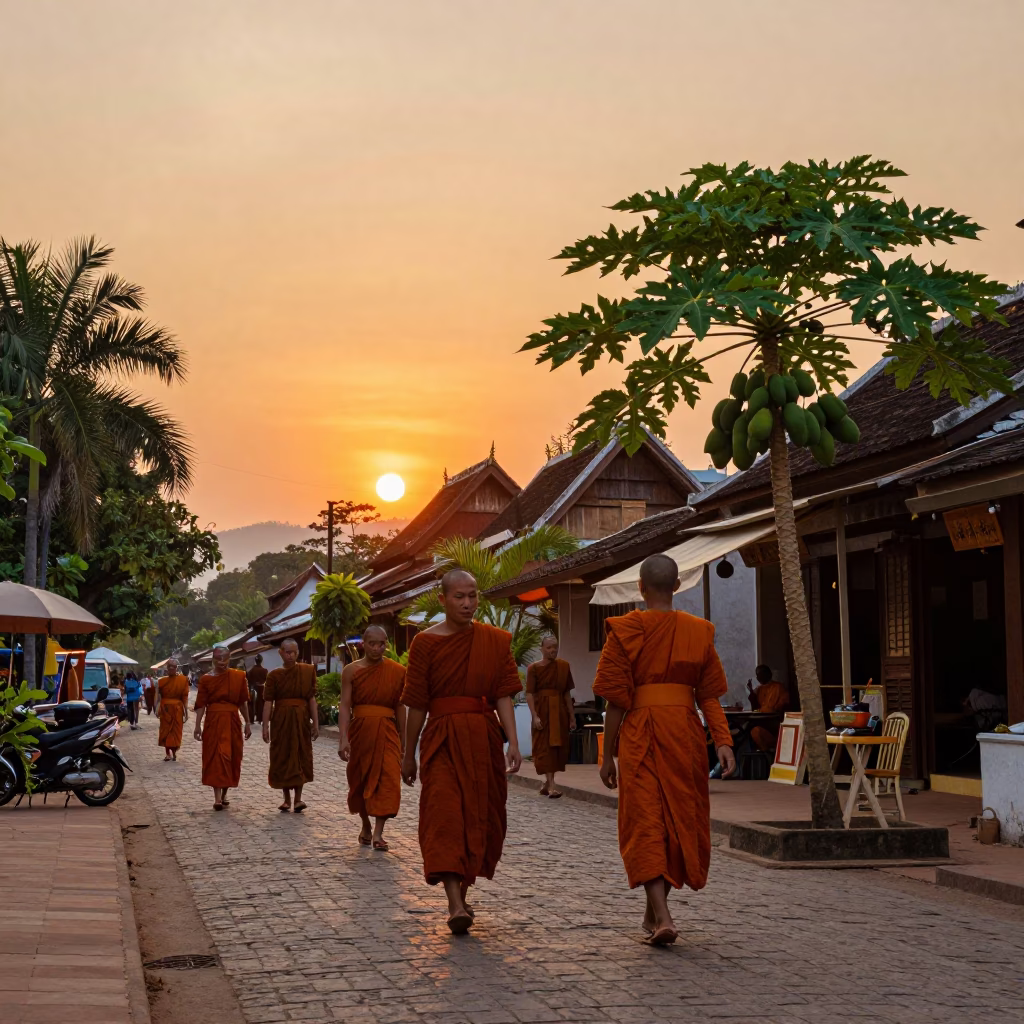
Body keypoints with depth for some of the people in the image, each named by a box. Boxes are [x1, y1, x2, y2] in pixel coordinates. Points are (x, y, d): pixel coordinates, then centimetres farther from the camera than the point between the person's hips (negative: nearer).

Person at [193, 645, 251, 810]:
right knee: (216, 757, -8)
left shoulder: (239, 676, 5)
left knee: (232, 759, 7)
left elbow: (243, 702, 8)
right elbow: (200, 704, -3)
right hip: (214, 721, -3)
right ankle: (218, 797, -10)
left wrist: (247, 724, 8)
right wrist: (198, 725, -10)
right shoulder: (206, 679, 0)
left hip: (232, 722, 3)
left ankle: (224, 794, 22)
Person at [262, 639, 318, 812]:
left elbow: (312, 698, 2)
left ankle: (297, 798, 2)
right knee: (282, 759, 4)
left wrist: (315, 722, -2)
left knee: (301, 758, 0)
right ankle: (287, 799, 14)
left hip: (301, 719, 0)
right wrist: (265, 726, -11)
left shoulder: (308, 671, 1)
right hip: (281, 720, 0)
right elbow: (268, 701, -5)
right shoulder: (274, 675, -2)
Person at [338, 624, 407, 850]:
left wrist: (403, 740, 10)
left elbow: (400, 707, 8)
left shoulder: (397, 672, 3)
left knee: (387, 779, -14)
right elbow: (344, 705, -6)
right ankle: (365, 826, 33)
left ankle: (378, 832, -12)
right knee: (359, 780, 11)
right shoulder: (351, 670, 0)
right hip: (360, 730, 0)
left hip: (386, 731, 0)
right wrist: (343, 738, -17)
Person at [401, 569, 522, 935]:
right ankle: (456, 906, -22)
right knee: (445, 816, -14)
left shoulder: (496, 640, 5)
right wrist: (409, 755, 4)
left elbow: (504, 695, 0)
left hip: (484, 739, 3)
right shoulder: (426, 642, -1)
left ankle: (461, 894, 25)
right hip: (442, 737, -3)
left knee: (481, 819, 6)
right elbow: (416, 703, 1)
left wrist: (513, 743, -11)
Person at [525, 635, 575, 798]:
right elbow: (529, 694, -10)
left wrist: (571, 715, 9)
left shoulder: (564, 666, 7)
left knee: (559, 746, 7)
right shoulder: (534, 668, -5)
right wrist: (534, 716, -19)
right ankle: (551, 786, -12)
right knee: (545, 747, -7)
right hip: (542, 711, -4)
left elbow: (567, 692, 11)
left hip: (559, 711, 4)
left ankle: (547, 783, 22)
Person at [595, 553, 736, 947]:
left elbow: (616, 701, -3)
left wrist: (608, 755, 2)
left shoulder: (624, 631, -2)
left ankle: (662, 916, -15)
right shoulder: (698, 631, 7)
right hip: (685, 733, 3)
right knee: (681, 820, 15)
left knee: (645, 825, -1)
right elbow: (709, 696, 1)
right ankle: (655, 910, 28)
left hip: (640, 734, -3)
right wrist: (723, 742, -1)